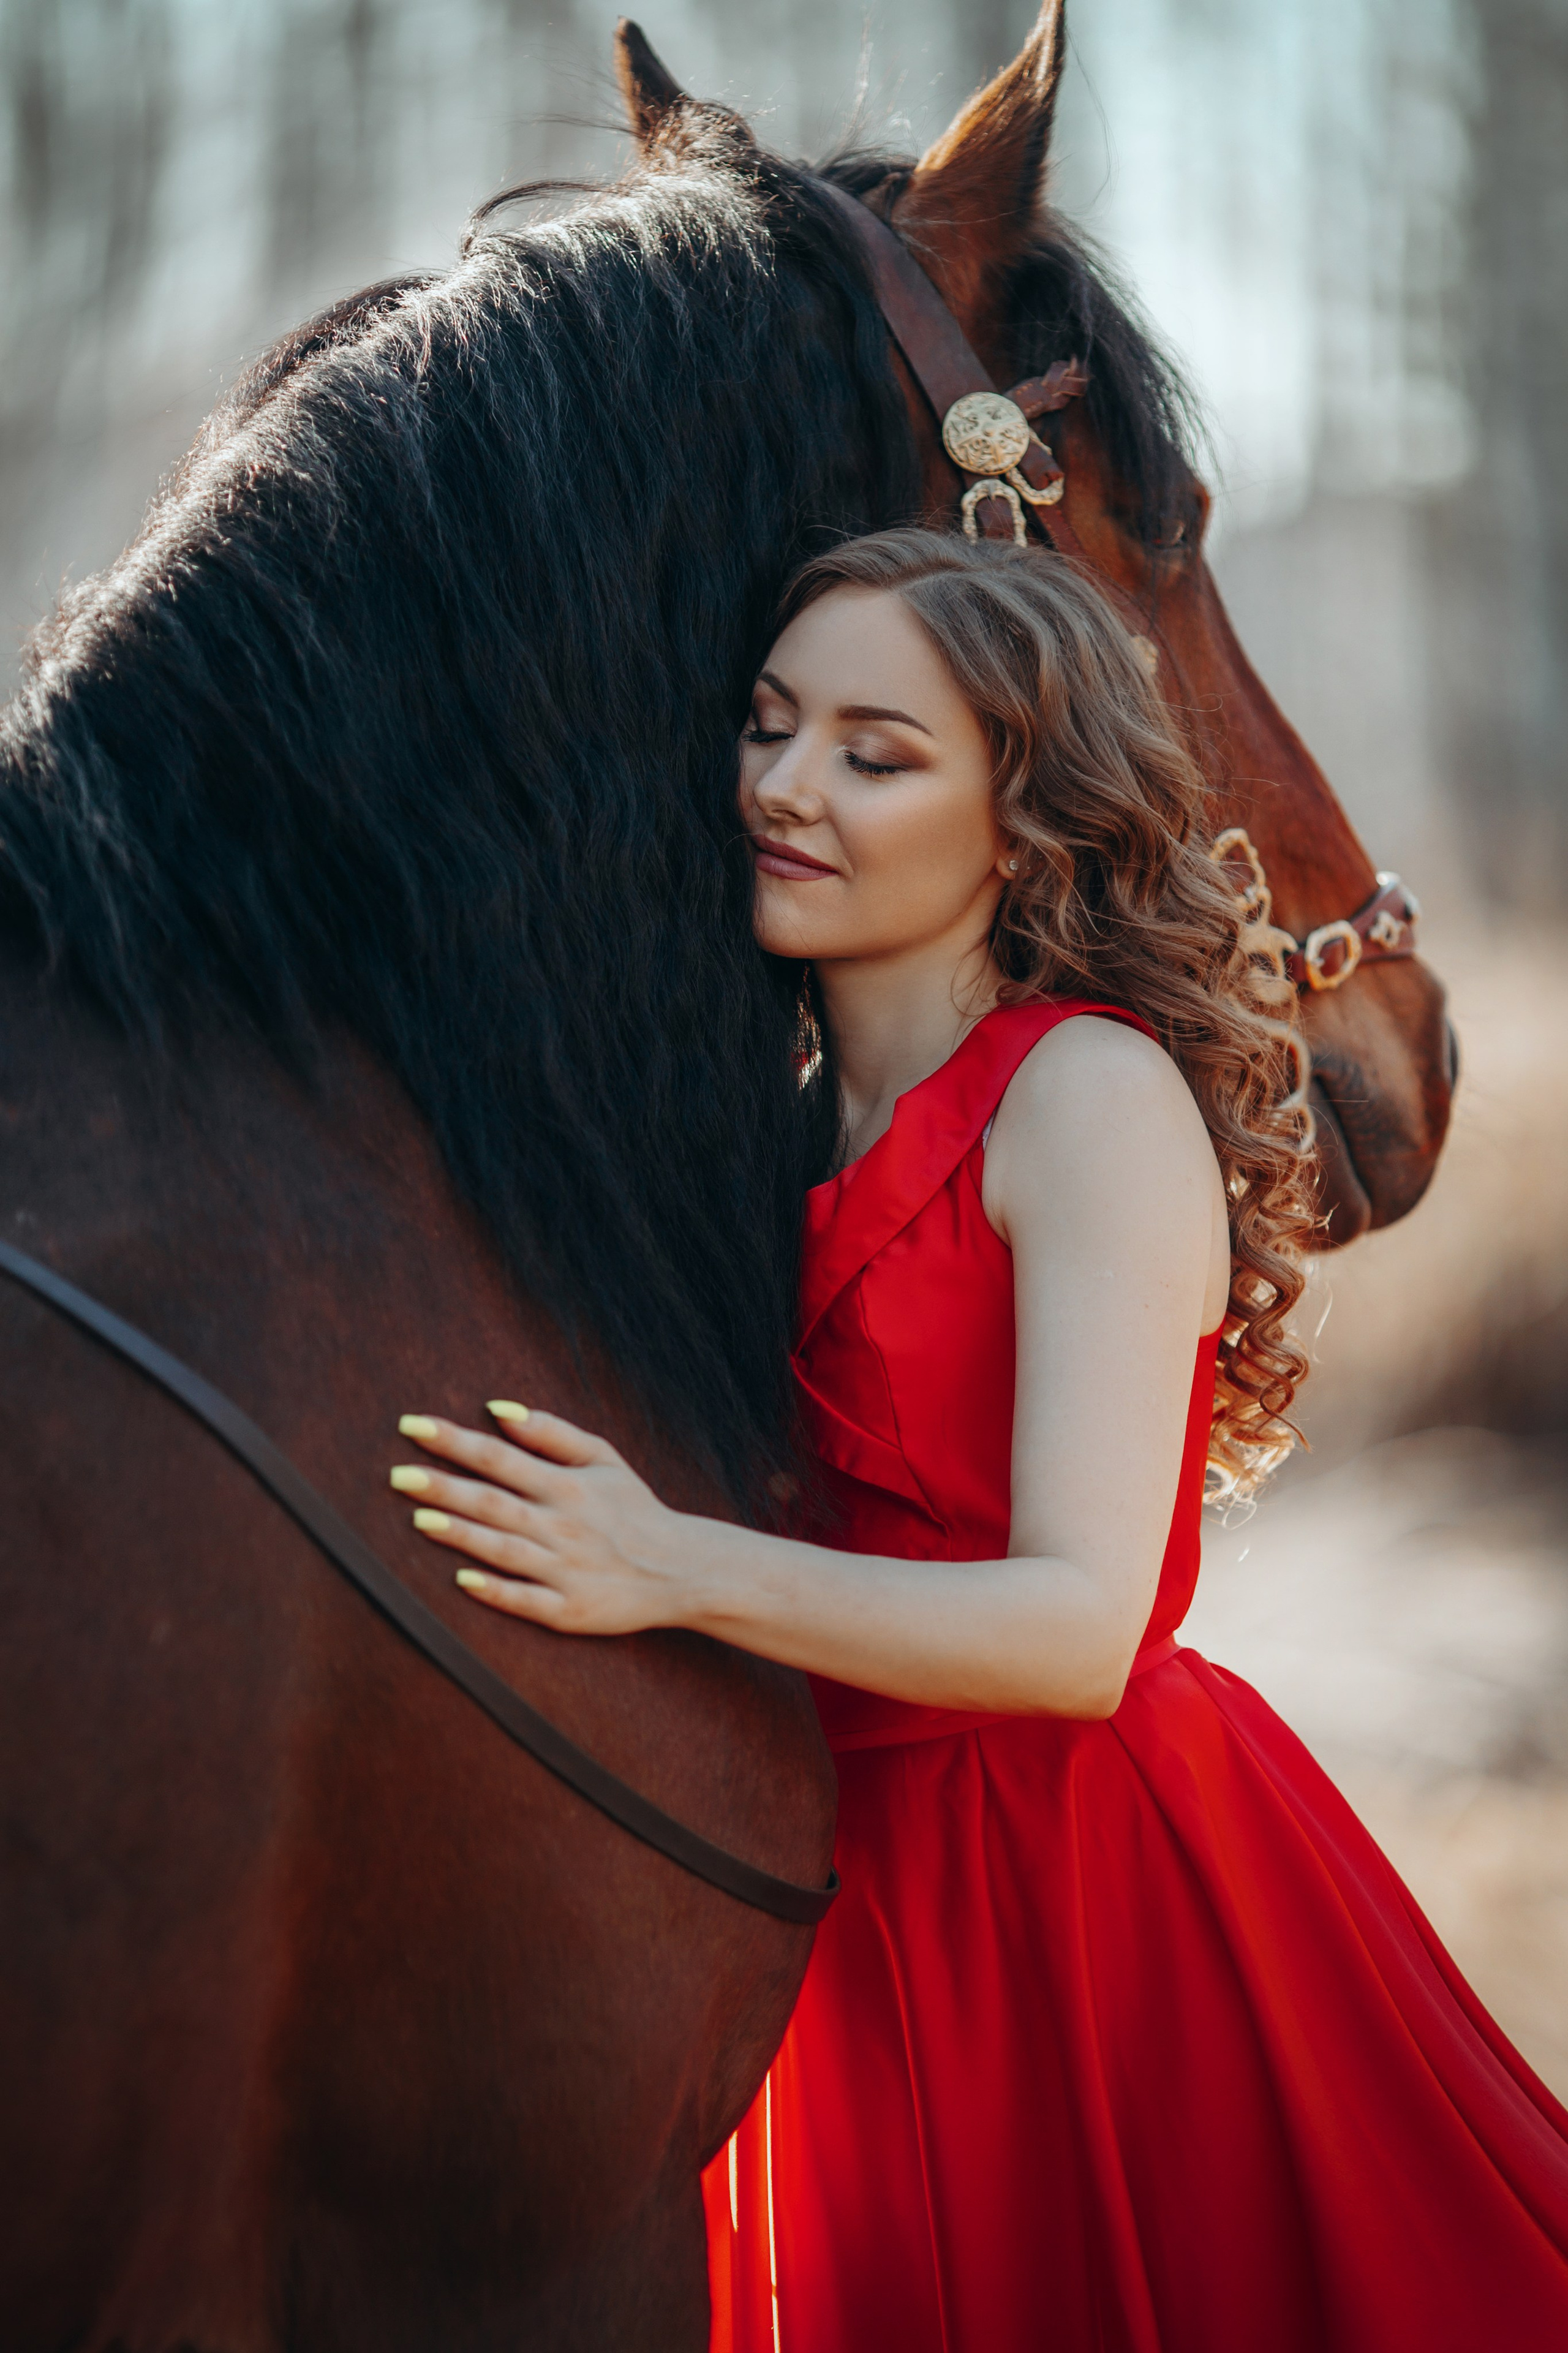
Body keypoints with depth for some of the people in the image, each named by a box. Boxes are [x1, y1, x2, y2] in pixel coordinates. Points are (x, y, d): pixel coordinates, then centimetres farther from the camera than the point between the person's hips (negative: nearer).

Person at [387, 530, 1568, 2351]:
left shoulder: (1091, 1093, -16)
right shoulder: (783, 1122, 7)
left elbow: (1083, 1624, -25)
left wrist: (674, 1568, -34)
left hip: (1090, 1887, -7)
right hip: (851, 1895, 7)